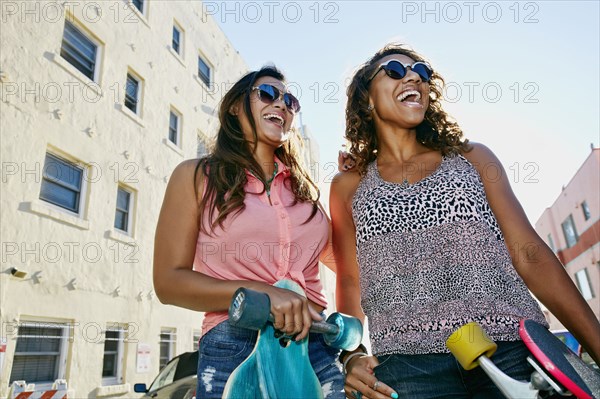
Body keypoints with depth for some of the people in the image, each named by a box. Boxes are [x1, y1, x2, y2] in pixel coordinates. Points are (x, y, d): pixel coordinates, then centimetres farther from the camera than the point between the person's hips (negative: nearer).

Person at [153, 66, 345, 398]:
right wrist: (261, 292, -17)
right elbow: (169, 281, -4)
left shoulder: (302, 186, 14)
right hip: (234, 349, -3)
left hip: (317, 345, 4)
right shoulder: (197, 176, 3)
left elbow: (340, 259, 20)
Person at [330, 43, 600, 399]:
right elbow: (349, 282, 7)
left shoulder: (473, 157, 13)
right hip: (408, 365, -1)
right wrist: (351, 356, -9)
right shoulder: (349, 186, 11)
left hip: (513, 347, 2)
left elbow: (529, 253, 7)